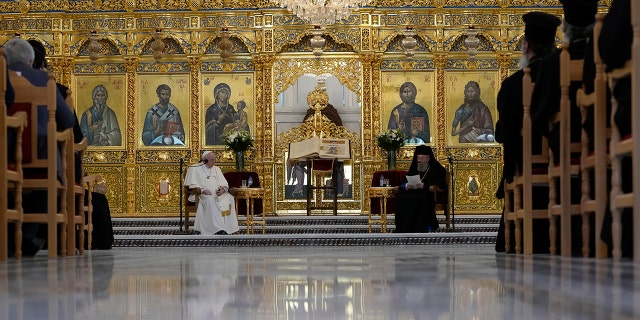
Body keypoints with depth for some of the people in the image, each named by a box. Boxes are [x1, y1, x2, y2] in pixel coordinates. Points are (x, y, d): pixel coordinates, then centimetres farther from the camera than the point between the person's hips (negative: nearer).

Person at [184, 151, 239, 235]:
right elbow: (192, 185, -4)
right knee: (210, 200, -37)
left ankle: (228, 227, -28)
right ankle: (216, 228, -42)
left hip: (217, 193, 5)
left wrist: (222, 189, -10)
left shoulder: (216, 169, 20)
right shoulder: (195, 169, 5)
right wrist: (203, 190, -21)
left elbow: (224, 183, 13)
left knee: (229, 198, -24)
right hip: (201, 195, -5)